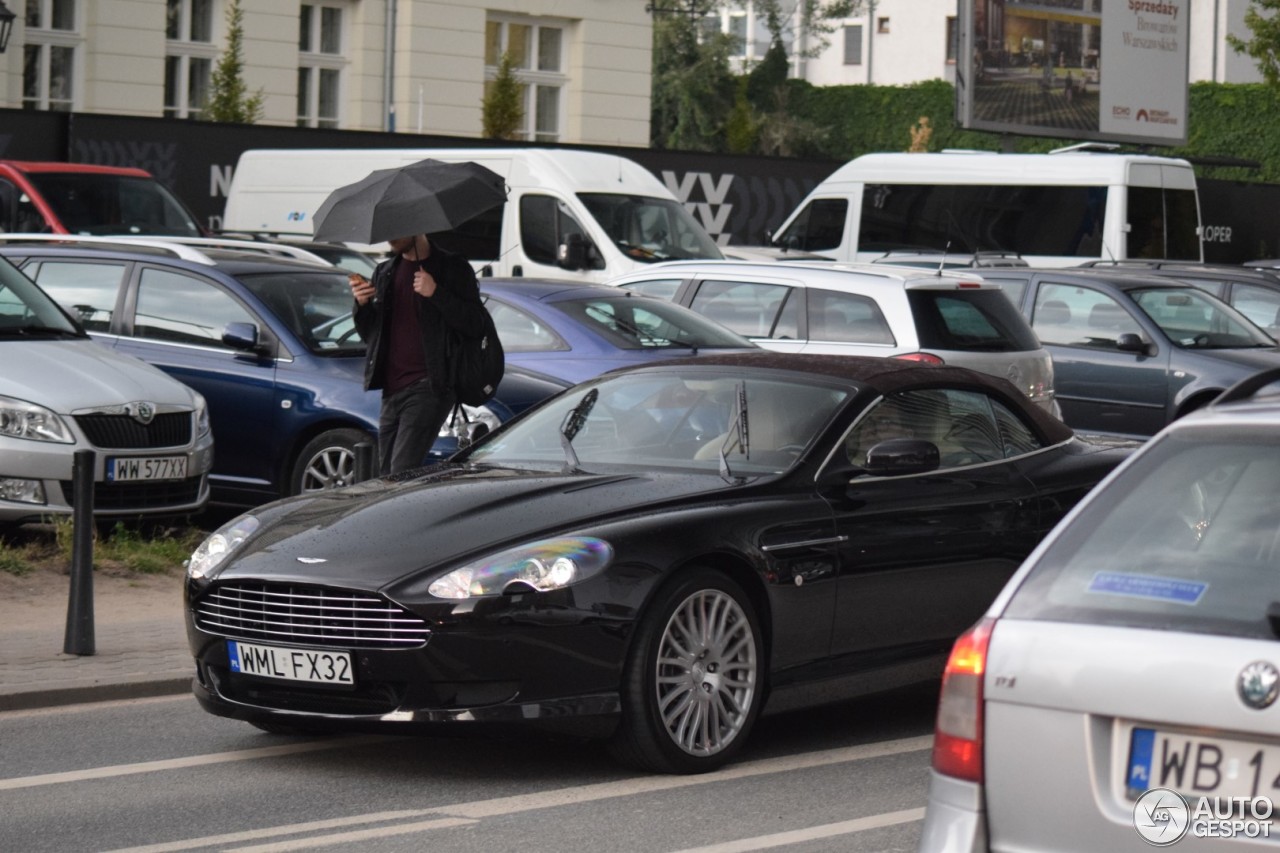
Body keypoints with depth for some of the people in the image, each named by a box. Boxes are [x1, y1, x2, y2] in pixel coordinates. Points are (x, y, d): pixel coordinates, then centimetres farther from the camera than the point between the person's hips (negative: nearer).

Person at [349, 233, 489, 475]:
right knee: (387, 476, 5)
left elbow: (475, 325, -8)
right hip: (391, 390, 7)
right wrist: (362, 305, 2)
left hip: (428, 387, -7)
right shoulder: (384, 272, 20)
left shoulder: (452, 268, 1)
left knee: (402, 476, -17)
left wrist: (435, 293, -18)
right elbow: (370, 335, 22)